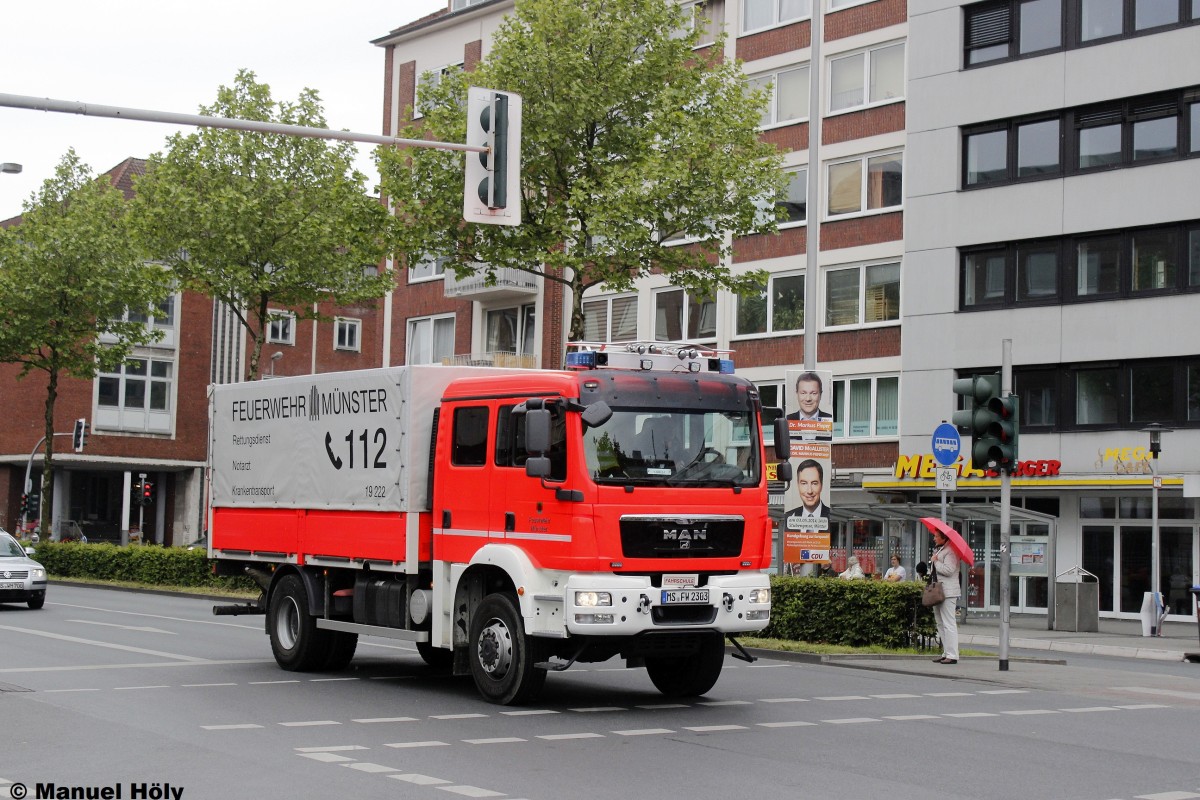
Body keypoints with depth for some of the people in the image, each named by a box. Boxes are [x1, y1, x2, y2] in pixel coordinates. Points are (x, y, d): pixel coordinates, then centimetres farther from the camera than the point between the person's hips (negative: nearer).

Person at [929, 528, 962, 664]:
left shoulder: (950, 551, -13)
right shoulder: (937, 550, 19)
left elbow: (948, 570, -25)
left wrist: (935, 561, -13)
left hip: (948, 592, -11)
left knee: (949, 624, -11)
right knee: (941, 624, 14)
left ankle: (952, 655, -12)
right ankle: (946, 653, 19)